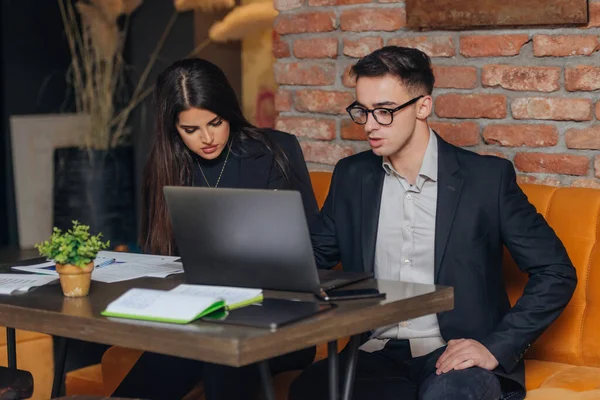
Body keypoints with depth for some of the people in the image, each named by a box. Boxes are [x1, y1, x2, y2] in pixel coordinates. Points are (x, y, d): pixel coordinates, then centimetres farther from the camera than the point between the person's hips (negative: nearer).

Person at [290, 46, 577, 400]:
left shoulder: (487, 177, -3)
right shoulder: (352, 176, 10)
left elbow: (556, 273, -1)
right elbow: (316, 258, 17)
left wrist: (497, 348, -11)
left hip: (455, 356, -4)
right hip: (378, 354, 5)